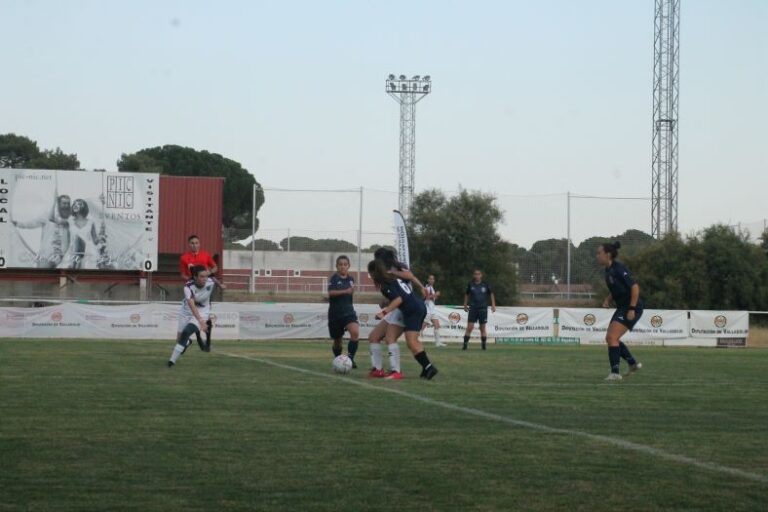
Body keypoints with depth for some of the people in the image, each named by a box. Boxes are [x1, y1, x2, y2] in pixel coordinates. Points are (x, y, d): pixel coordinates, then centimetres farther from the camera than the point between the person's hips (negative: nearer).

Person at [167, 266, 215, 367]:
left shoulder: (210, 283, -20)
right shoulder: (188, 287, -30)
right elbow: (191, 305, -43)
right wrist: (201, 321, -55)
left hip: (203, 312, 0)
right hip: (187, 312, 1)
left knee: (186, 332, -24)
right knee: (179, 339, 8)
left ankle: (172, 360, -16)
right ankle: (187, 343, 48)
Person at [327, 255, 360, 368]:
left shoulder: (350, 279, 6)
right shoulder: (334, 278, -8)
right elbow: (331, 292, -25)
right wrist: (345, 291, -35)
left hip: (348, 311, 2)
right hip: (335, 313, -2)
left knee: (355, 332, -24)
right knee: (337, 340, 11)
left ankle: (350, 358, -15)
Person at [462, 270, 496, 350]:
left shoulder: (485, 285, -1)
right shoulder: (470, 285, 0)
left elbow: (491, 294, 10)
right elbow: (467, 294, 15)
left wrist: (493, 305, 6)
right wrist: (465, 305, 15)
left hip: (483, 308, 0)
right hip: (473, 308, 0)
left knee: (482, 328, 5)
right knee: (469, 327, -7)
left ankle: (483, 345, 14)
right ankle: (465, 345, -4)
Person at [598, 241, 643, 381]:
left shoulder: (619, 268, -18)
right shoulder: (608, 270, 9)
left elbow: (635, 287, -21)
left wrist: (632, 309, -23)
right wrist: (608, 299, 5)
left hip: (631, 308, -10)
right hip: (622, 307, 10)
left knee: (612, 337, -17)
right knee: (610, 338, 11)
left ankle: (615, 373, -15)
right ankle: (633, 363, 23)